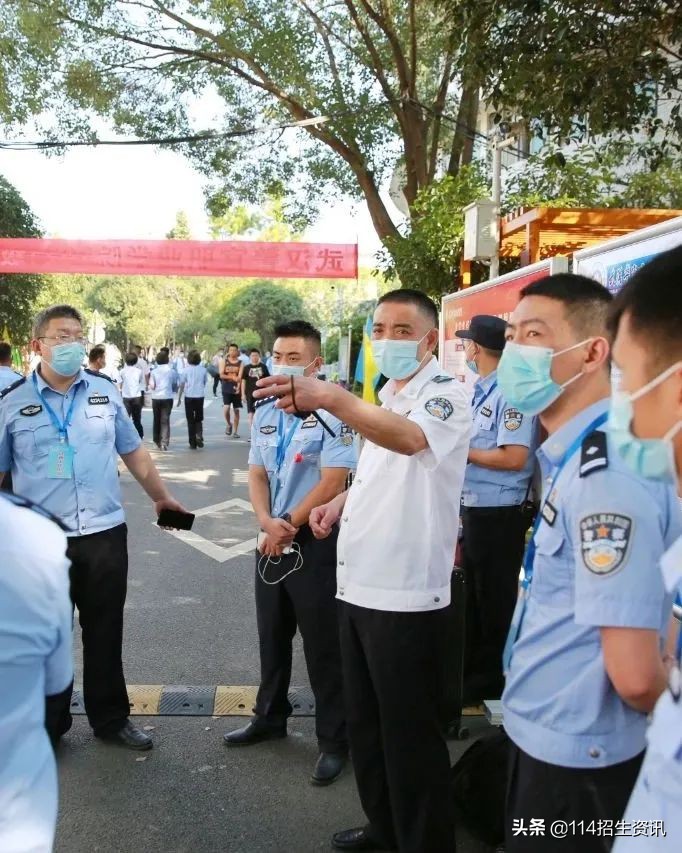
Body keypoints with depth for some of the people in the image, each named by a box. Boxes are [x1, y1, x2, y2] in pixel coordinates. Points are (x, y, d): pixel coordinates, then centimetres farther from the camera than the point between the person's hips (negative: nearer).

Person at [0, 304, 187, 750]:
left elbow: (134, 452, 12)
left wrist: (161, 497, 16)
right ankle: (47, 725, 32)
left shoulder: (106, 392, 3)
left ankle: (111, 718, 31)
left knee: (105, 632, 14)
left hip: (105, 534, 2)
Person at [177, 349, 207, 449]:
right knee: (199, 419, 16)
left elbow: (182, 385, -4)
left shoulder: (186, 370, -5)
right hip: (200, 397, 1)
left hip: (189, 397, -1)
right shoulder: (203, 369, 0)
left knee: (190, 420, 7)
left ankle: (193, 443, 7)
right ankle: (199, 436, -7)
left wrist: (179, 398, 3)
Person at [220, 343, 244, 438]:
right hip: (226, 389, -1)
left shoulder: (240, 363, 3)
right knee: (226, 408, -15)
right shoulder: (224, 361, 4)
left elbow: (240, 376, -10)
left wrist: (238, 387, -26)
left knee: (236, 410, 5)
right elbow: (221, 375, -5)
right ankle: (229, 424, 13)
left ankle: (235, 431, 16)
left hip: (236, 389, 1)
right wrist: (233, 377, -17)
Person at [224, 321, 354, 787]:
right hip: (272, 541, 7)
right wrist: (268, 523, -11)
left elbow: (332, 482, -18)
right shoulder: (265, 414, 8)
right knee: (272, 636, 19)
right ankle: (270, 716, 39)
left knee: (323, 645, 4)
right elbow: (257, 474, 8)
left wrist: (288, 527, -12)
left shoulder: (332, 413, -14)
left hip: (315, 542, -6)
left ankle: (334, 740, 20)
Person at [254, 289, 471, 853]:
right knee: (365, 724, 22)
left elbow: (409, 438, -37)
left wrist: (330, 398, -52)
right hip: (359, 586, 9)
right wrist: (340, 503, 8)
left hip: (407, 596, -9)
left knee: (410, 737, 5)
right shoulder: (386, 399, 14)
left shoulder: (446, 396, -14)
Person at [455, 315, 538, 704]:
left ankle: (491, 684, 22)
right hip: (475, 510, 10)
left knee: (495, 603, 5)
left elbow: (514, 457, -25)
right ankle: (472, 676, 37)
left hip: (499, 515, -10)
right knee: (472, 598, 21)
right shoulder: (479, 393, 11)